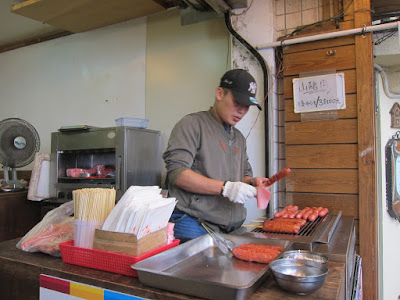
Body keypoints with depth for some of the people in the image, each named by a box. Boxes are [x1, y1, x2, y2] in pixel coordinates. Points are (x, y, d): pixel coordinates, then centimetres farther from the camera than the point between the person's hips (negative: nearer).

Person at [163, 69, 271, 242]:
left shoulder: (239, 138, 20)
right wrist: (225, 188, -20)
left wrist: (252, 182, 2)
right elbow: (177, 172, -15)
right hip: (192, 224, -6)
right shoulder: (192, 124, -4)